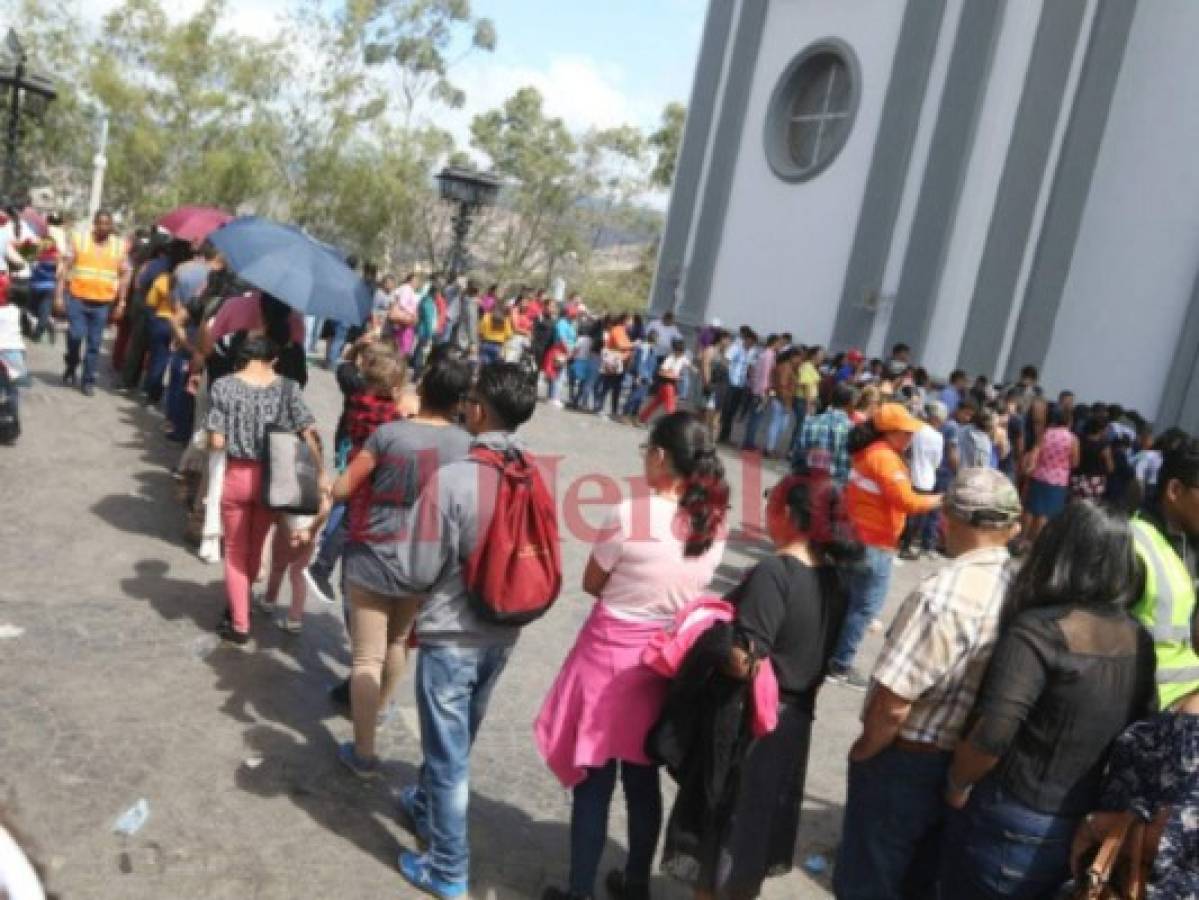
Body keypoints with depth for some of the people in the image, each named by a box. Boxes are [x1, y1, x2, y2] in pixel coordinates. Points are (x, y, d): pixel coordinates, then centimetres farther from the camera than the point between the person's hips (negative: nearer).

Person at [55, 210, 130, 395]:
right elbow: (65, 267, 0)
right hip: (77, 298, -1)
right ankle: (71, 366, 15)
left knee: (94, 343, 4)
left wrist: (121, 302, 3)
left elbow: (124, 275, 8)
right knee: (76, 334, -13)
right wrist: (59, 294, -5)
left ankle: (88, 380, 15)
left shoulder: (120, 245, 3)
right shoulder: (79, 239, -1)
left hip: (103, 303, 1)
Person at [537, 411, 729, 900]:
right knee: (643, 779, 21)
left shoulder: (630, 514, -20)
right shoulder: (714, 522, -4)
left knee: (594, 779, 10)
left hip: (611, 653, -5)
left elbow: (592, 583, -6)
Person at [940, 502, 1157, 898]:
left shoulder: (1038, 630, -23)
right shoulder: (1139, 640, -2)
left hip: (1014, 829, -6)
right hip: (1087, 828, 6)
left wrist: (956, 786, -9)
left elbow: (990, 736, -28)